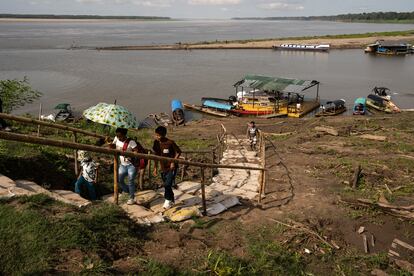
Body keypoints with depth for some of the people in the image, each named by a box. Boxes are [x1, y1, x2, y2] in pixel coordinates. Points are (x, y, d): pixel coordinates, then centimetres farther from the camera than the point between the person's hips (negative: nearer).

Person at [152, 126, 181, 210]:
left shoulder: (170, 142, -18)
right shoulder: (156, 142, -2)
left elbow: (178, 152, -8)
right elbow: (156, 155, 9)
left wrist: (173, 162, -16)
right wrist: (155, 168, 10)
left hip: (171, 167, -6)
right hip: (163, 168, 6)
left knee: (167, 184, -11)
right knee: (166, 185, 13)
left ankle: (168, 200, 9)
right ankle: (171, 200, 30)